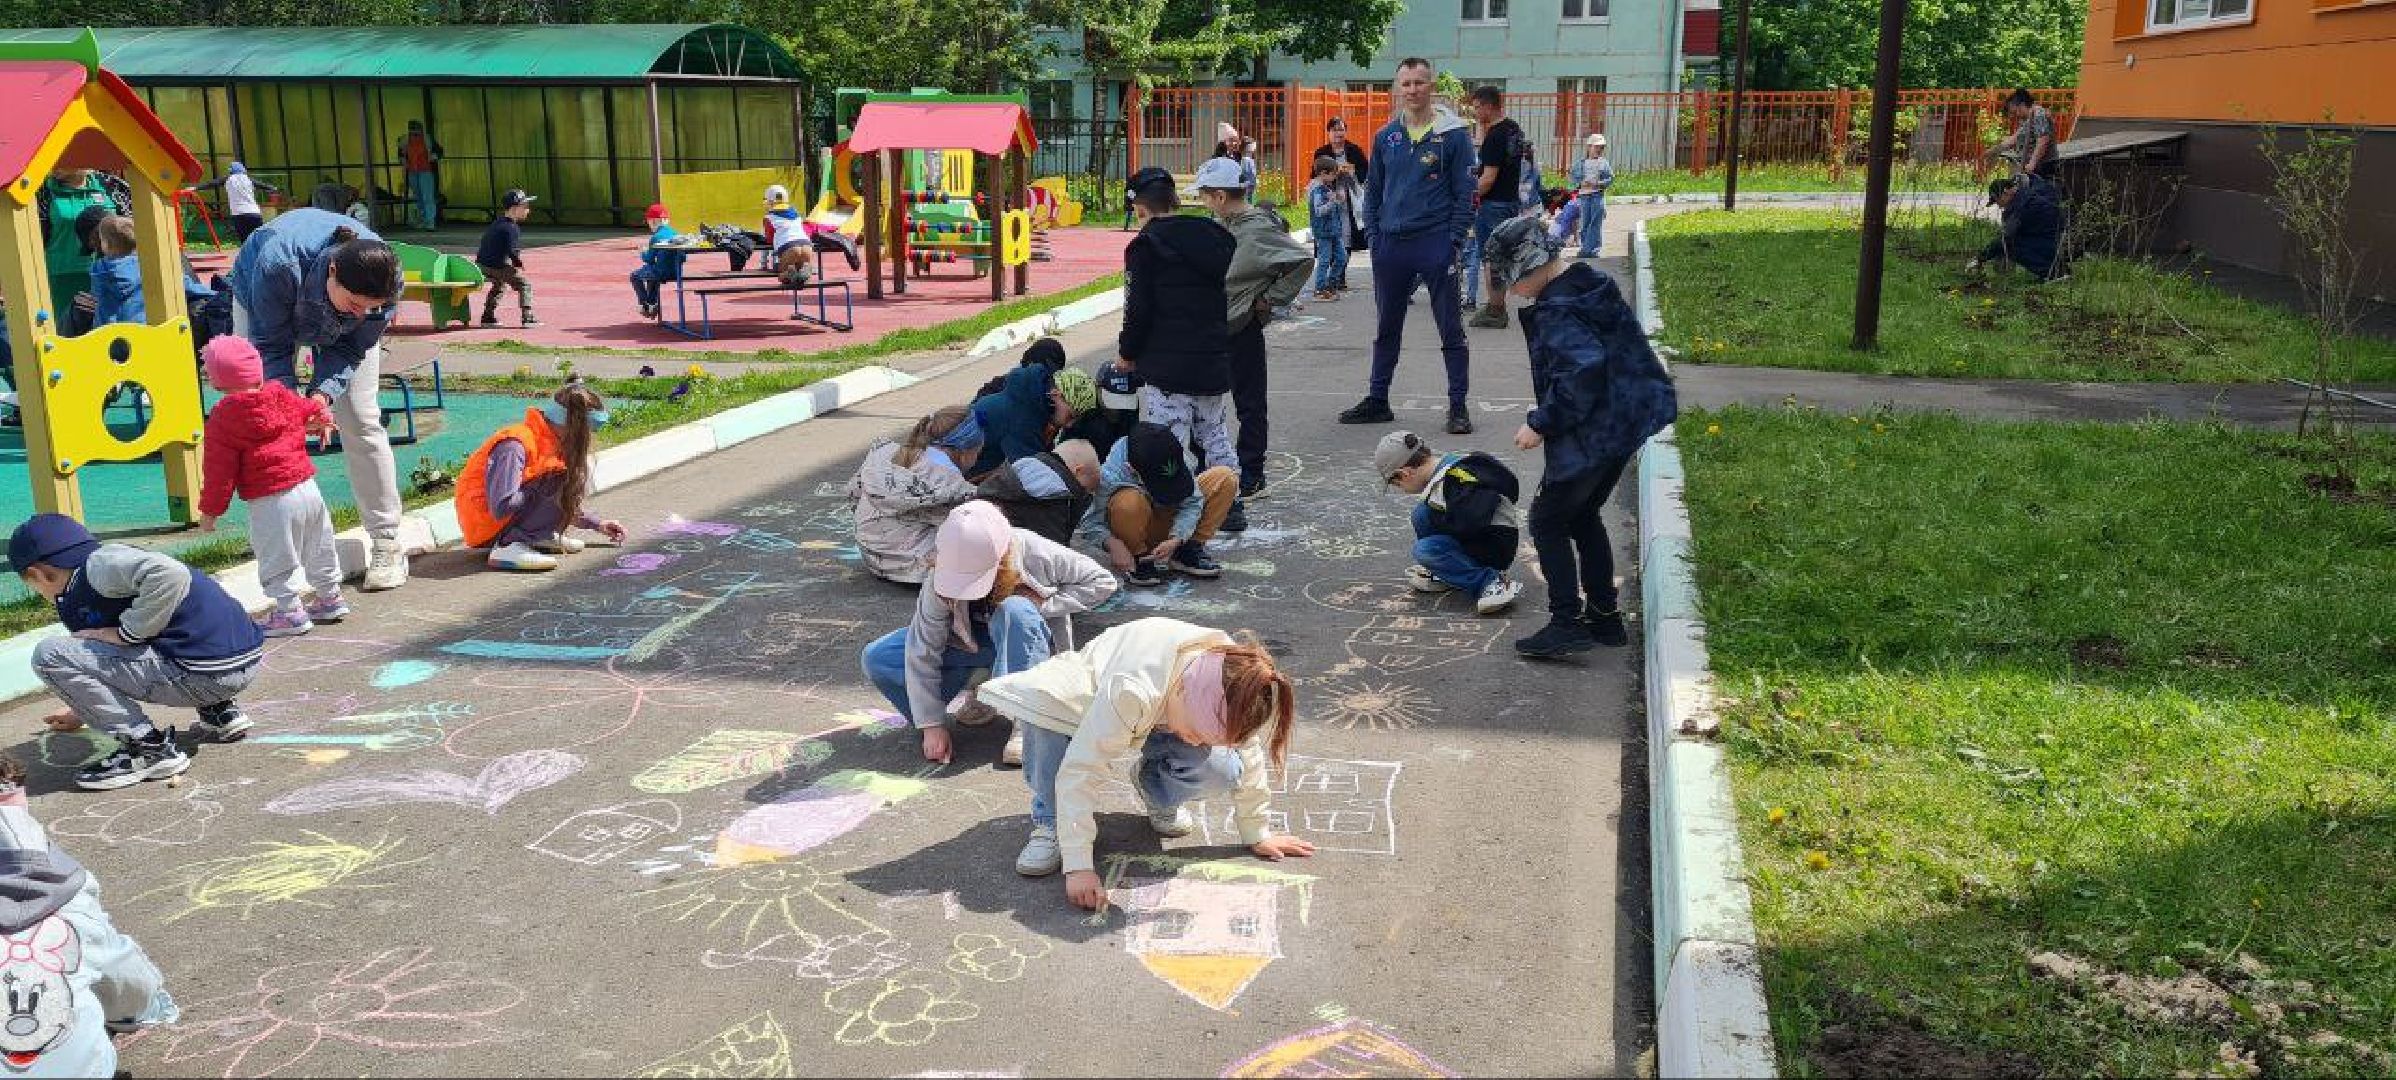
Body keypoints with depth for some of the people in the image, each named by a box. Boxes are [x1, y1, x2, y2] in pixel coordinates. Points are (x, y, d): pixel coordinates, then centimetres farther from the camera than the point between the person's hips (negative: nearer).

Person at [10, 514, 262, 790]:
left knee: (49, 655, -5)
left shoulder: (100, 563, -5)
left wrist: (124, 633, -14)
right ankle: (219, 711, 20)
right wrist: (82, 711, 58)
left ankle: (149, 747, -5)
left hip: (205, 674, -10)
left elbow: (169, 573, -26)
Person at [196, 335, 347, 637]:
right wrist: (321, 420, 51)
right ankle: (330, 598, 32)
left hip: (270, 502, -7)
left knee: (276, 561, 4)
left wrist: (209, 510, 0)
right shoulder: (283, 397, 4)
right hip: (308, 487, 7)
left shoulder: (223, 418, -11)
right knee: (319, 551, 21)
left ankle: (289, 611, 6)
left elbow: (219, 470, -9)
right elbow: (314, 410, 26)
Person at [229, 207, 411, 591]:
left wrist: (322, 394, -38)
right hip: (267, 308, -1)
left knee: (361, 422, -8)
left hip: (339, 331, 1)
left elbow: (349, 349, -22)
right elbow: (272, 343, -28)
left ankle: (387, 544, -5)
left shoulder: (388, 280, -36)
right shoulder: (278, 264, -43)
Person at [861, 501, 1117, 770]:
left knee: (1013, 610, -40)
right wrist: (932, 725, -24)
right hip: (972, 643, 2)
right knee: (877, 658, -17)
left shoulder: (1035, 554, -28)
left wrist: (1043, 602, -25)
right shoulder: (940, 581, -26)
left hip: (1032, 642, -2)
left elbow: (1103, 582, -17)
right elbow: (923, 652, -22)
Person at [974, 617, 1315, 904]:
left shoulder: (1234, 676, -32)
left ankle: (1156, 793, 7)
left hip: (1161, 719, 3)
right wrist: (1078, 866, -44)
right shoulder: (1132, 690, -46)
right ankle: (1050, 824, -16)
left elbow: (1248, 755, -15)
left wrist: (1257, 835, -7)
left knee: (1224, 771, -28)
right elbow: (1080, 772, -44)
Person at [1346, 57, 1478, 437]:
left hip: (1436, 245, -4)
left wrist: (1455, 241, -11)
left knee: (1451, 330, 1)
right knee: (1386, 329, 13)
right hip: (1390, 245, 4)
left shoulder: (1453, 134, -2)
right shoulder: (1386, 137, 10)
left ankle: (1458, 407, 6)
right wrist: (1372, 234, 5)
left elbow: (1466, 192, -3)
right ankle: (1377, 401, 24)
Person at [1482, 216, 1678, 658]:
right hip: (1627, 421, 10)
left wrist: (1541, 424, -22)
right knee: (1583, 515, 21)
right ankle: (1605, 616, 27)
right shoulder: (1594, 283, 9)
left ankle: (1567, 622, 2)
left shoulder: (1555, 310, -21)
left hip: (1592, 435, -10)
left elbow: (1581, 370, -31)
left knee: (1548, 519, 2)